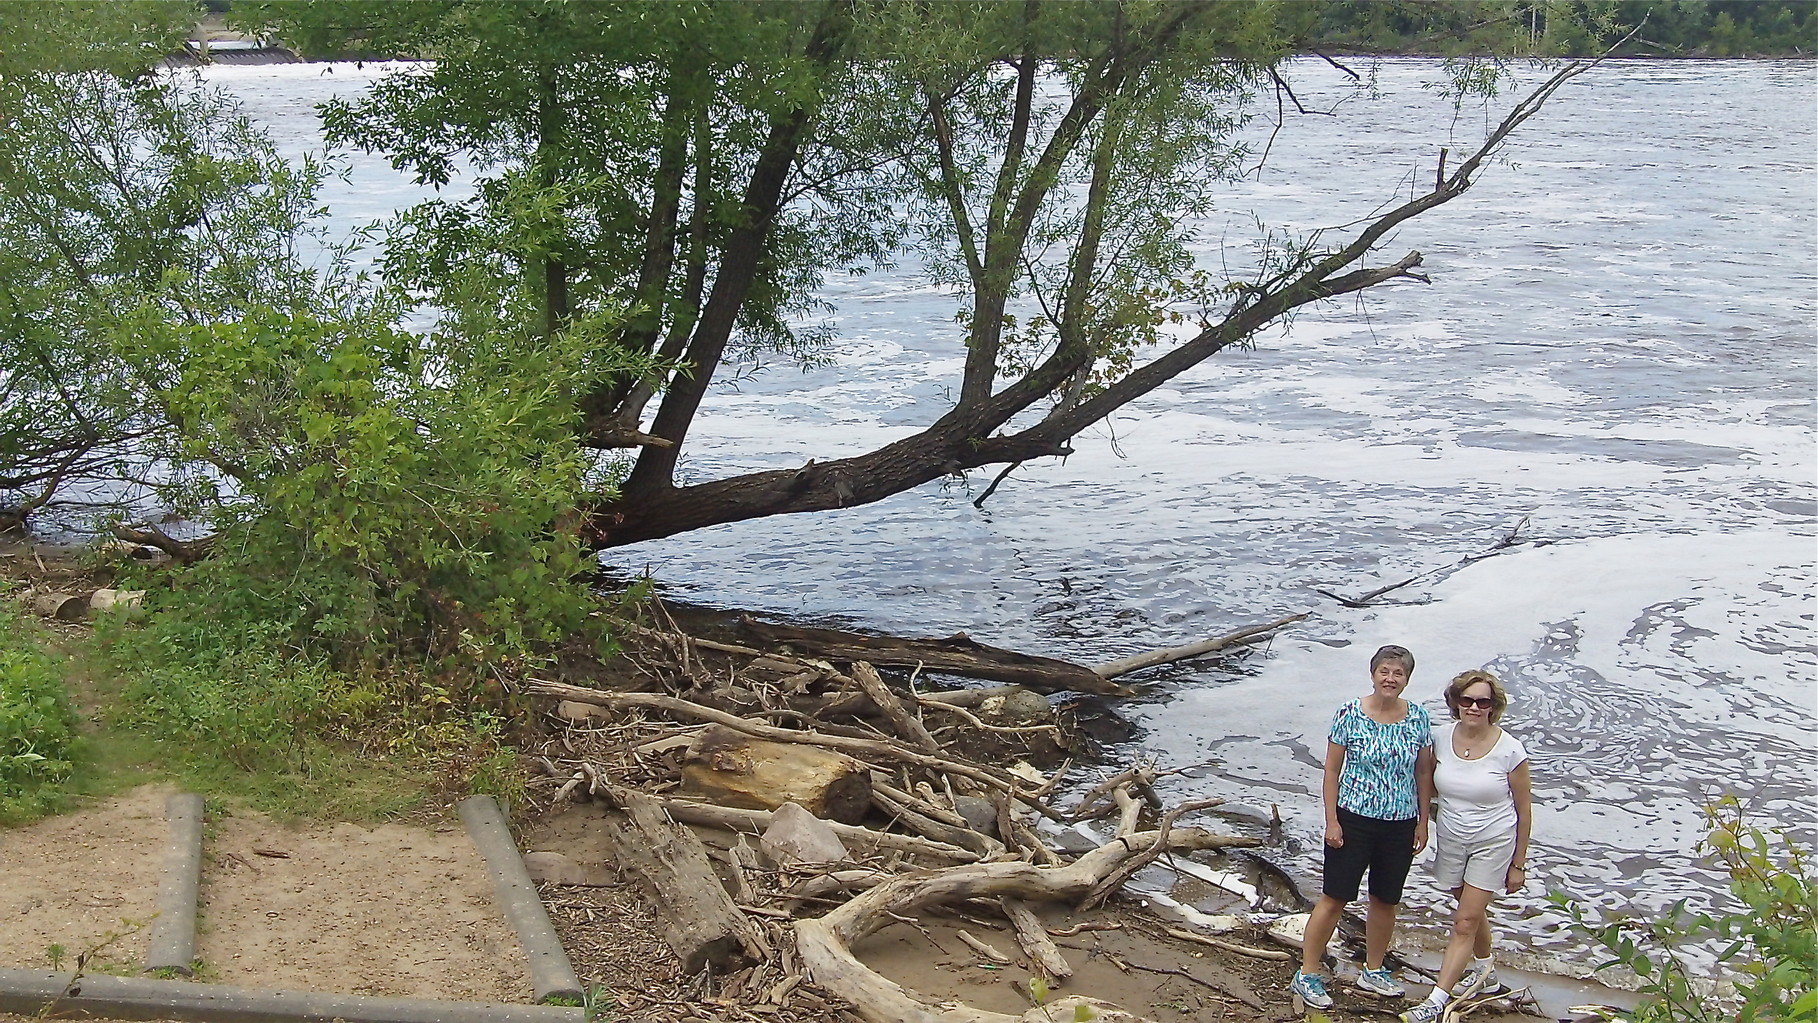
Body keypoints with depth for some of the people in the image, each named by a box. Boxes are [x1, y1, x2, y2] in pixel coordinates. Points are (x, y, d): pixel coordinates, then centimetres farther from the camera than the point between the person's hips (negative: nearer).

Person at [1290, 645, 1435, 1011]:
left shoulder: (1418, 718, -1)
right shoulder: (1349, 714, -10)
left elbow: (1423, 772, 7)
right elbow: (1332, 770, -5)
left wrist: (1423, 822, 7)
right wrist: (1332, 821, -8)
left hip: (1401, 824, 4)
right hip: (1354, 820, -4)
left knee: (1386, 900, 15)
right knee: (1334, 898, 0)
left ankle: (1373, 971, 33)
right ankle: (1306, 975, 10)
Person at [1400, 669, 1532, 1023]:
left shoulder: (1509, 750, -17)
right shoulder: (1441, 739, -7)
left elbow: (1523, 810, -8)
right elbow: (1428, 784, 10)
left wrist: (1518, 864, -4)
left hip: (1492, 844, -4)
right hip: (1450, 839, 5)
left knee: (1465, 922, -6)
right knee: (1472, 911, 23)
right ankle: (1485, 972, 46)